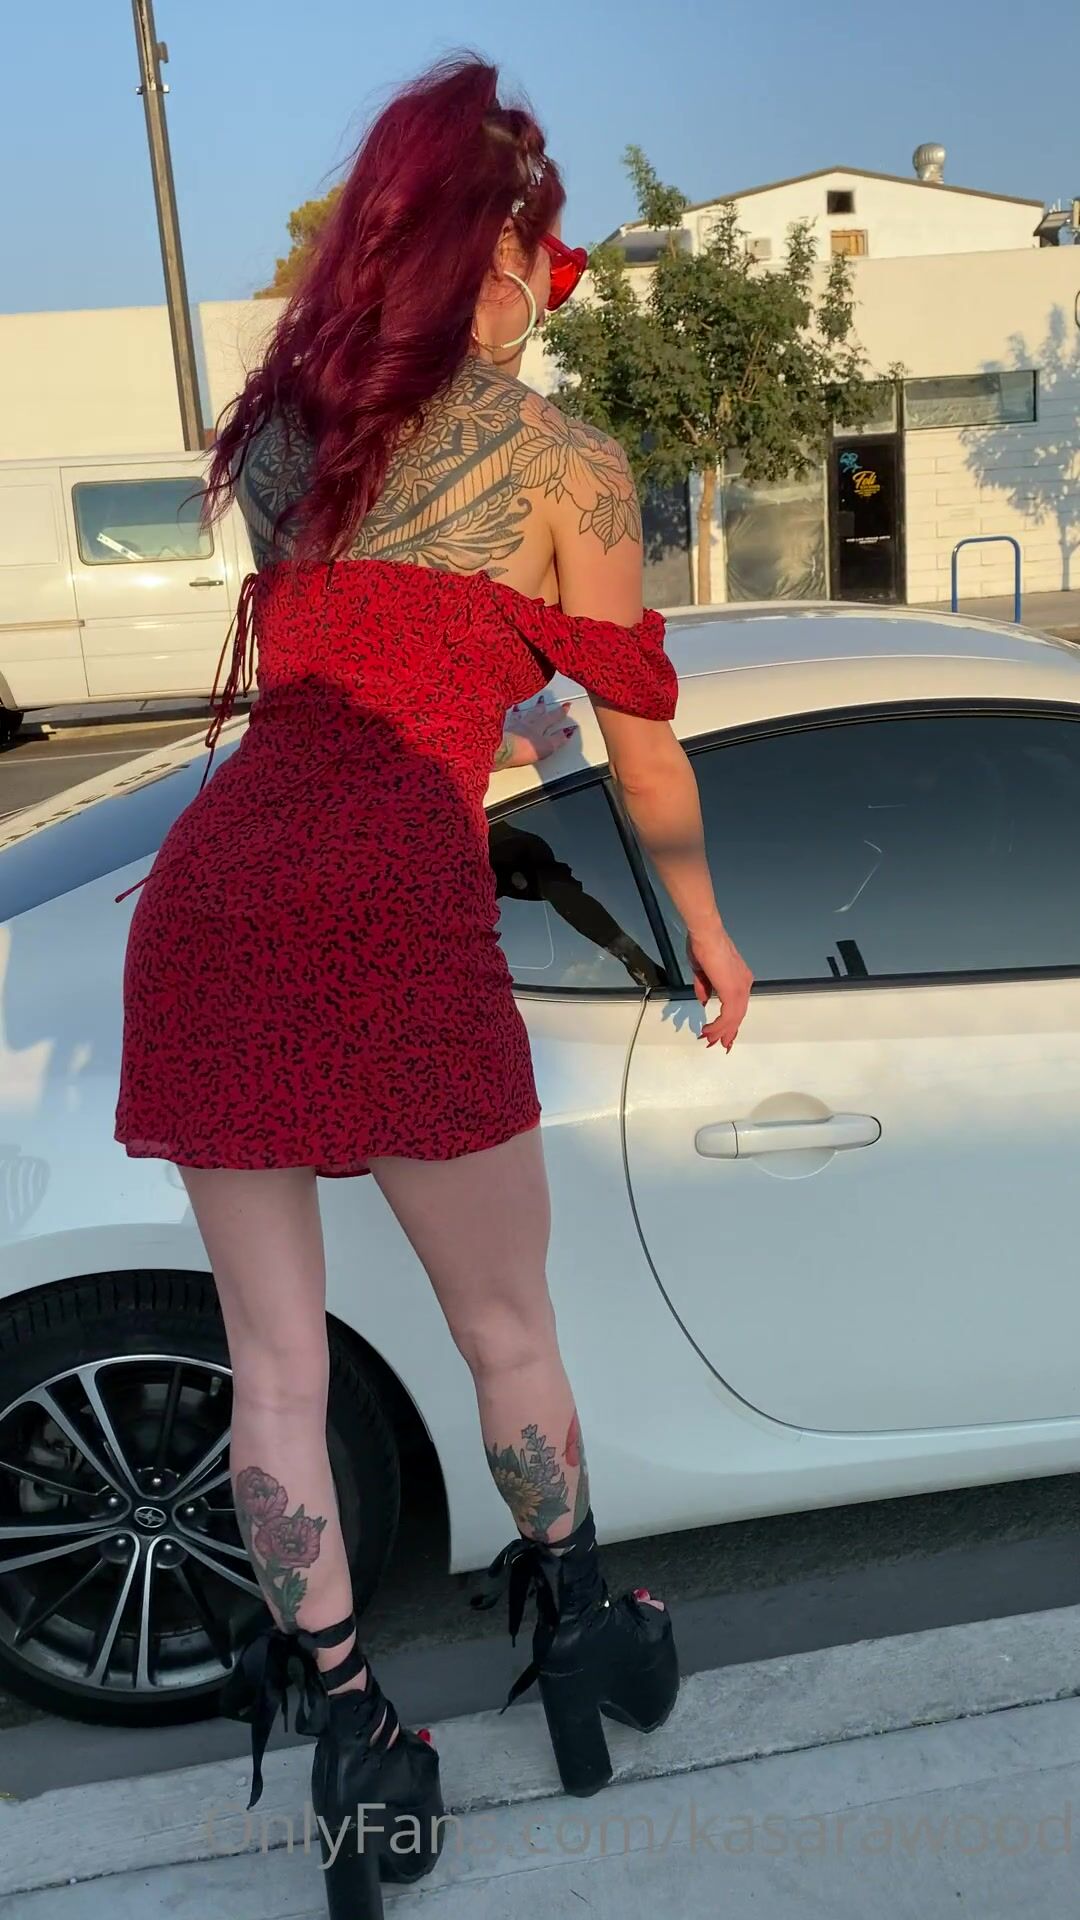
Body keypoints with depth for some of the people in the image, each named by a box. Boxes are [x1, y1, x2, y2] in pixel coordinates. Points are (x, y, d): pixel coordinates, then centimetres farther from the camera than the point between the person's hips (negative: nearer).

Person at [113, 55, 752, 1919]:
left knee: (274, 1362, 15)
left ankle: (345, 1738, 30)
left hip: (204, 888, 6)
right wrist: (706, 926, 27)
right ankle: (575, 1628, 40)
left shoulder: (280, 434, 20)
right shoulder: (565, 465, 6)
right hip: (386, 911, -5)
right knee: (509, 1335, 17)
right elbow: (645, 747, 11)